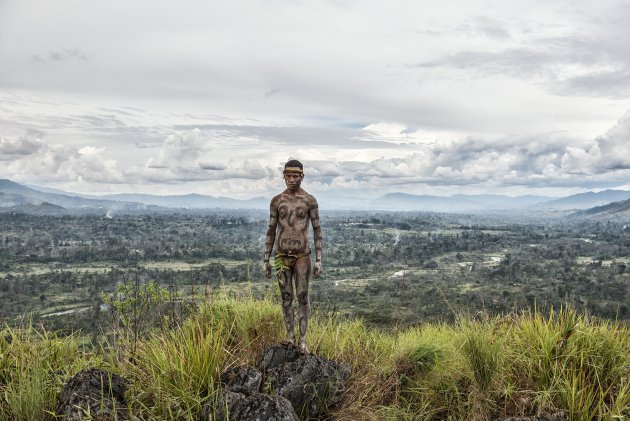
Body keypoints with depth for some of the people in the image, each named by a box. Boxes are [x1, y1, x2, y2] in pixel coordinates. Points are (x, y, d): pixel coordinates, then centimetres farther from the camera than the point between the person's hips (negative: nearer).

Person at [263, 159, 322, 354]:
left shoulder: (310, 200, -3)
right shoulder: (276, 201, 3)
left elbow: (317, 230, -1)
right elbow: (271, 231, 7)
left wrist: (319, 260, -6)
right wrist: (265, 260, 5)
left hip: (302, 256, -2)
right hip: (282, 256, 2)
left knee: (303, 297, -1)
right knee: (286, 297, 8)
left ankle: (303, 340, 8)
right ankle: (290, 337, 22)